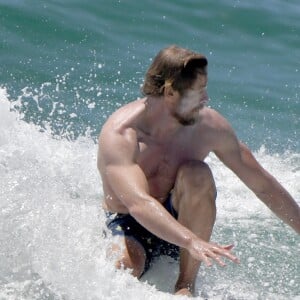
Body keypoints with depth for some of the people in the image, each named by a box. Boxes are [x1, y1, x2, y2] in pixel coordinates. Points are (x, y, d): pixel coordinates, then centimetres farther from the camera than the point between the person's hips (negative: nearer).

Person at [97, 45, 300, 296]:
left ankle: (187, 284, -19)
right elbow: (138, 203, -42)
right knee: (121, 265, -39)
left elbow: (263, 185, -1)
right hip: (128, 225, -4)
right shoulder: (119, 134, -26)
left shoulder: (209, 125, -12)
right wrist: (192, 242, -56)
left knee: (196, 174, -29)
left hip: (182, 219, 4)